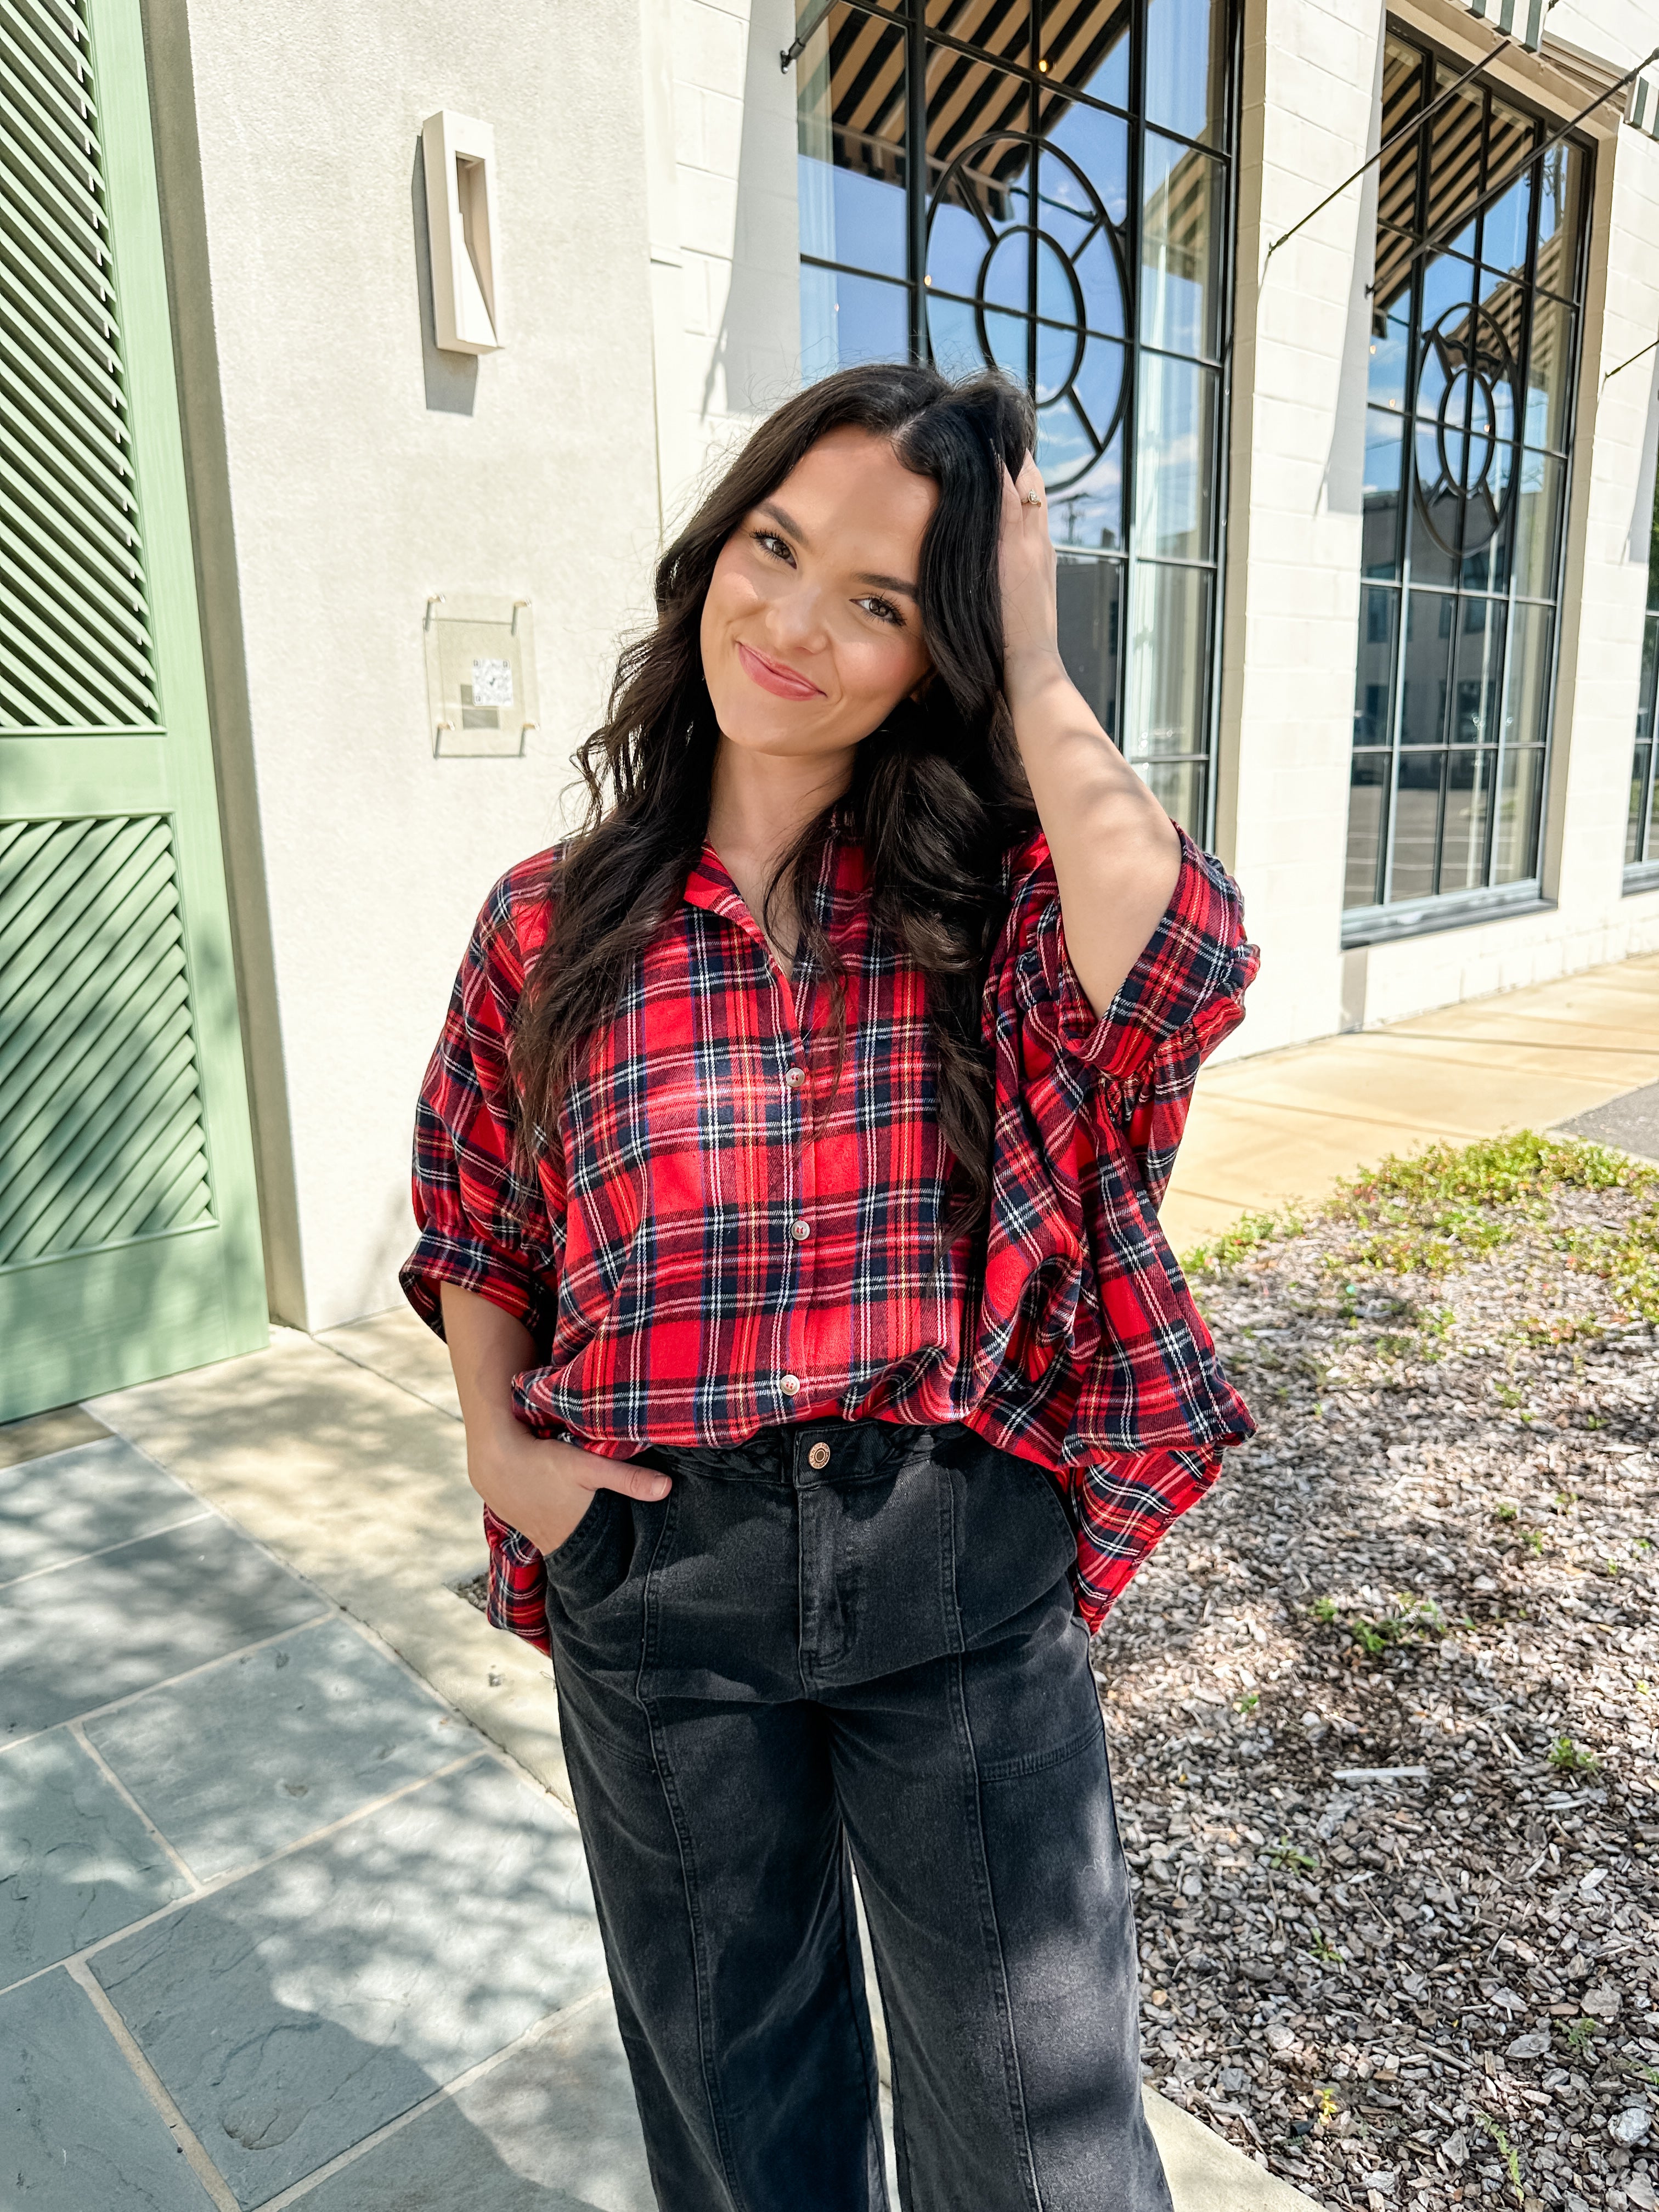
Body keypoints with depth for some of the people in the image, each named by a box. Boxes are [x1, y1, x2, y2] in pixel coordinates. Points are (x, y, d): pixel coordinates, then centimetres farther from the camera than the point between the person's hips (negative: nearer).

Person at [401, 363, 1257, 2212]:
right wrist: (495, 1437, -5)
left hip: (960, 1554, -1)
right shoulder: (554, 923, -3)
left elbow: (1173, 972, -28)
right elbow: (473, 1221, 9)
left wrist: (1036, 675, -20)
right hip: (653, 1570, 2)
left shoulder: (994, 891, -6)